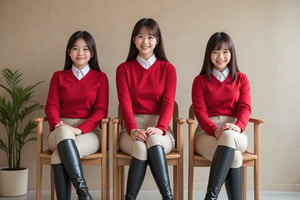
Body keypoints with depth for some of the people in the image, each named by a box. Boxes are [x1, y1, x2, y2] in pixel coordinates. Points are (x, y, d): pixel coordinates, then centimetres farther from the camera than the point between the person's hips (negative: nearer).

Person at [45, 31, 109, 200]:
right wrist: (57, 124, -15)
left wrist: (80, 129, -15)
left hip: (89, 131, -1)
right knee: (64, 132, -38)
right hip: (62, 129, 1)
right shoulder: (59, 76, 18)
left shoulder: (100, 78, 11)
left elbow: (101, 110, 1)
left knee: (59, 157, -34)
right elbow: (51, 105, 8)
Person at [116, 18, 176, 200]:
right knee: (140, 147, -34)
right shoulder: (124, 69, 11)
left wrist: (160, 128, -21)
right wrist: (133, 129, -21)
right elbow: (125, 102, -2)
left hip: (159, 126, 0)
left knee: (154, 141, -36)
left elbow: (168, 102, -2)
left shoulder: (167, 69, 10)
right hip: (133, 127, 0)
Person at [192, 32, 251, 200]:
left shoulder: (241, 79, 18)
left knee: (229, 136, -39)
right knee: (234, 157, -35)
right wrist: (215, 130, -20)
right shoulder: (200, 81, 13)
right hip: (206, 132, 0)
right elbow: (200, 111, 1)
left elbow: (245, 107, 4)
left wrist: (238, 126, -20)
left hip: (235, 134, 1)